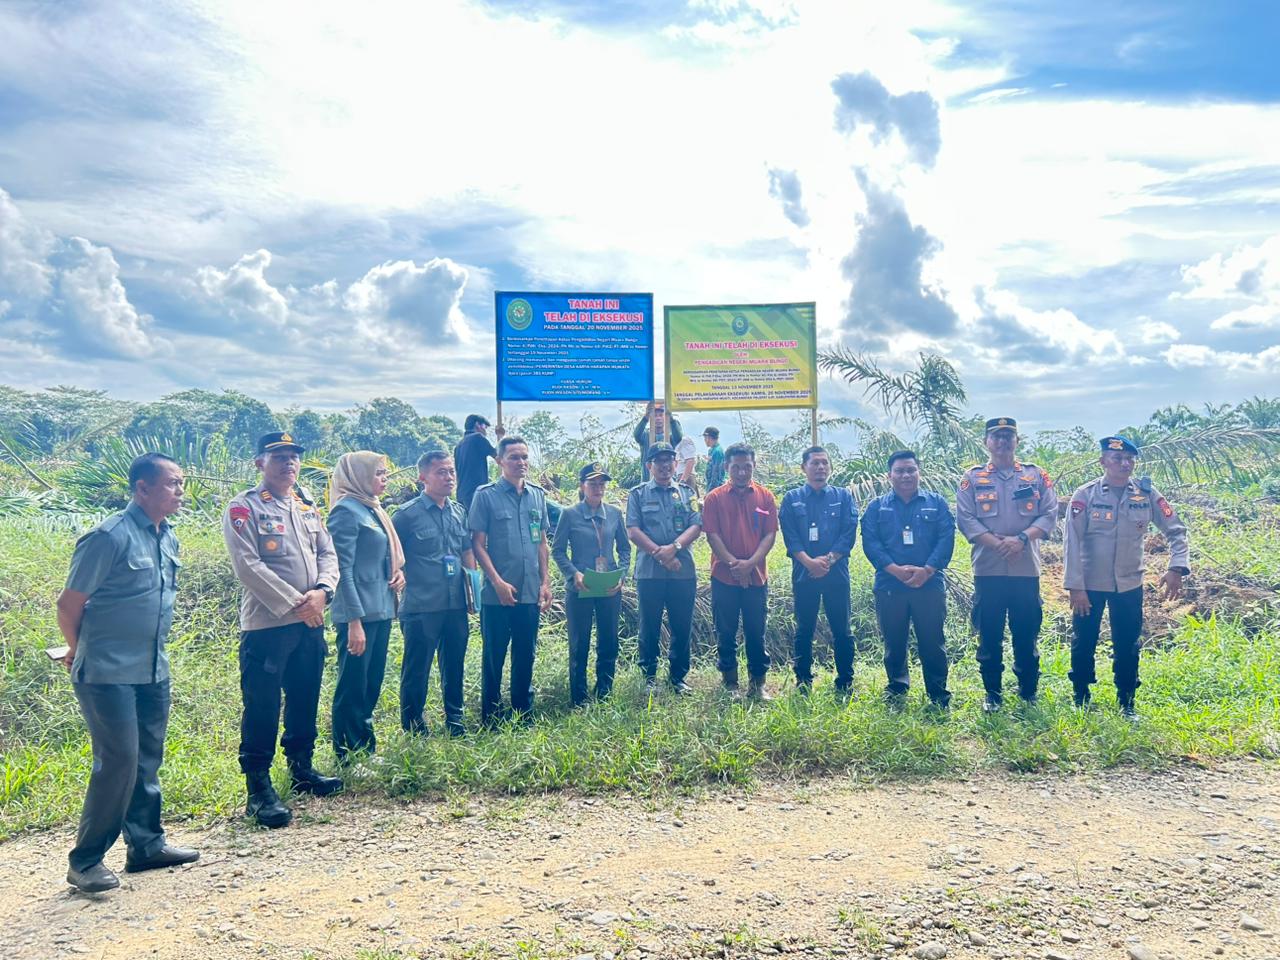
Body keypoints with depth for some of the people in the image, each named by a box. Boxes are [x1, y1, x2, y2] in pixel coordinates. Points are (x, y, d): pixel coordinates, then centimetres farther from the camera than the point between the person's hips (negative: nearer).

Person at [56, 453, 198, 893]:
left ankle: (146, 844, 26)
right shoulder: (110, 536, -16)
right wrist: (79, 652, 4)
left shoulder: (167, 538, 8)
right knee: (118, 761, -6)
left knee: (147, 761, 14)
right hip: (109, 674, -7)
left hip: (153, 671, 8)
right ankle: (85, 861, 9)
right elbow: (69, 605, -10)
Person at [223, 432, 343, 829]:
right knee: (262, 707, -2)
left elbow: (328, 553, 11)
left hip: (310, 623, 7)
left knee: (304, 700, 17)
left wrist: (321, 591, -9)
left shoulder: (307, 506, 15)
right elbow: (248, 566, -14)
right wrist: (294, 603, -16)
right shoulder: (243, 508, -6)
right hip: (266, 624, -6)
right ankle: (259, 789, 6)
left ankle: (302, 769, 32)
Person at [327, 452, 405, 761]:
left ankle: (367, 751, 26)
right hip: (358, 614, -9)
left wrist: (399, 571, 1)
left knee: (371, 686, 15)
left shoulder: (374, 509, 14)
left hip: (381, 610, 9)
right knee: (352, 688, 0)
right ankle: (349, 757, 10)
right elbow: (343, 569, -17)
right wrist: (355, 621, -21)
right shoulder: (347, 510, -12)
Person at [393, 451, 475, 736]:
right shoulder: (407, 514, -7)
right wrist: (402, 579, -10)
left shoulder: (460, 512, 10)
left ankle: (454, 718, 32)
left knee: (454, 665, 16)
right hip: (421, 606, -5)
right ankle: (413, 727, 18)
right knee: (417, 669, 3)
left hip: (456, 605, 5)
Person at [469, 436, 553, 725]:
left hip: (530, 593, 4)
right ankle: (491, 720, 18)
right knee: (494, 657, 5)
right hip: (497, 594, -4)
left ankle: (524, 716, 25)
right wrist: (498, 582, -14)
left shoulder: (537, 495, 9)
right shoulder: (486, 495, -5)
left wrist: (545, 582, 7)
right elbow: (478, 544, -7)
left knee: (526, 656, 13)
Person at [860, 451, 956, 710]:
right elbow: (870, 542, -2)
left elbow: (947, 539, -2)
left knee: (933, 643, 3)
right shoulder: (876, 507, 9)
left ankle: (939, 696, 13)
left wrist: (927, 570, -15)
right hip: (889, 586, 1)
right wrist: (896, 570, -15)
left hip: (929, 584, -1)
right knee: (894, 643, 9)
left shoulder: (936, 503, 9)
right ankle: (896, 692, 23)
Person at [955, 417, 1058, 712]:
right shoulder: (972, 478, 4)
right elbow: (965, 518, -4)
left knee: (1027, 635, 7)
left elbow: (1050, 514, 1)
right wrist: (997, 544, -16)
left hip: (1026, 569, 1)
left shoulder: (1036, 475, 8)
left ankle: (1029, 693, 21)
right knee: (989, 635, 6)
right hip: (988, 569, -1)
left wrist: (1021, 538, -15)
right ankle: (992, 693, 17)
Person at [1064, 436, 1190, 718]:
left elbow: (1176, 530, 2)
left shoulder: (1147, 494, -4)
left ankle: (1127, 702, 27)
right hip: (1089, 584, -2)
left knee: (1127, 646, 11)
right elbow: (1072, 542, -11)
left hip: (1129, 585, 2)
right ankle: (1081, 698, 28)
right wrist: (1075, 586, -14)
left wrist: (1177, 567, -13)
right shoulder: (1085, 495, -11)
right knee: (1083, 643, 10)